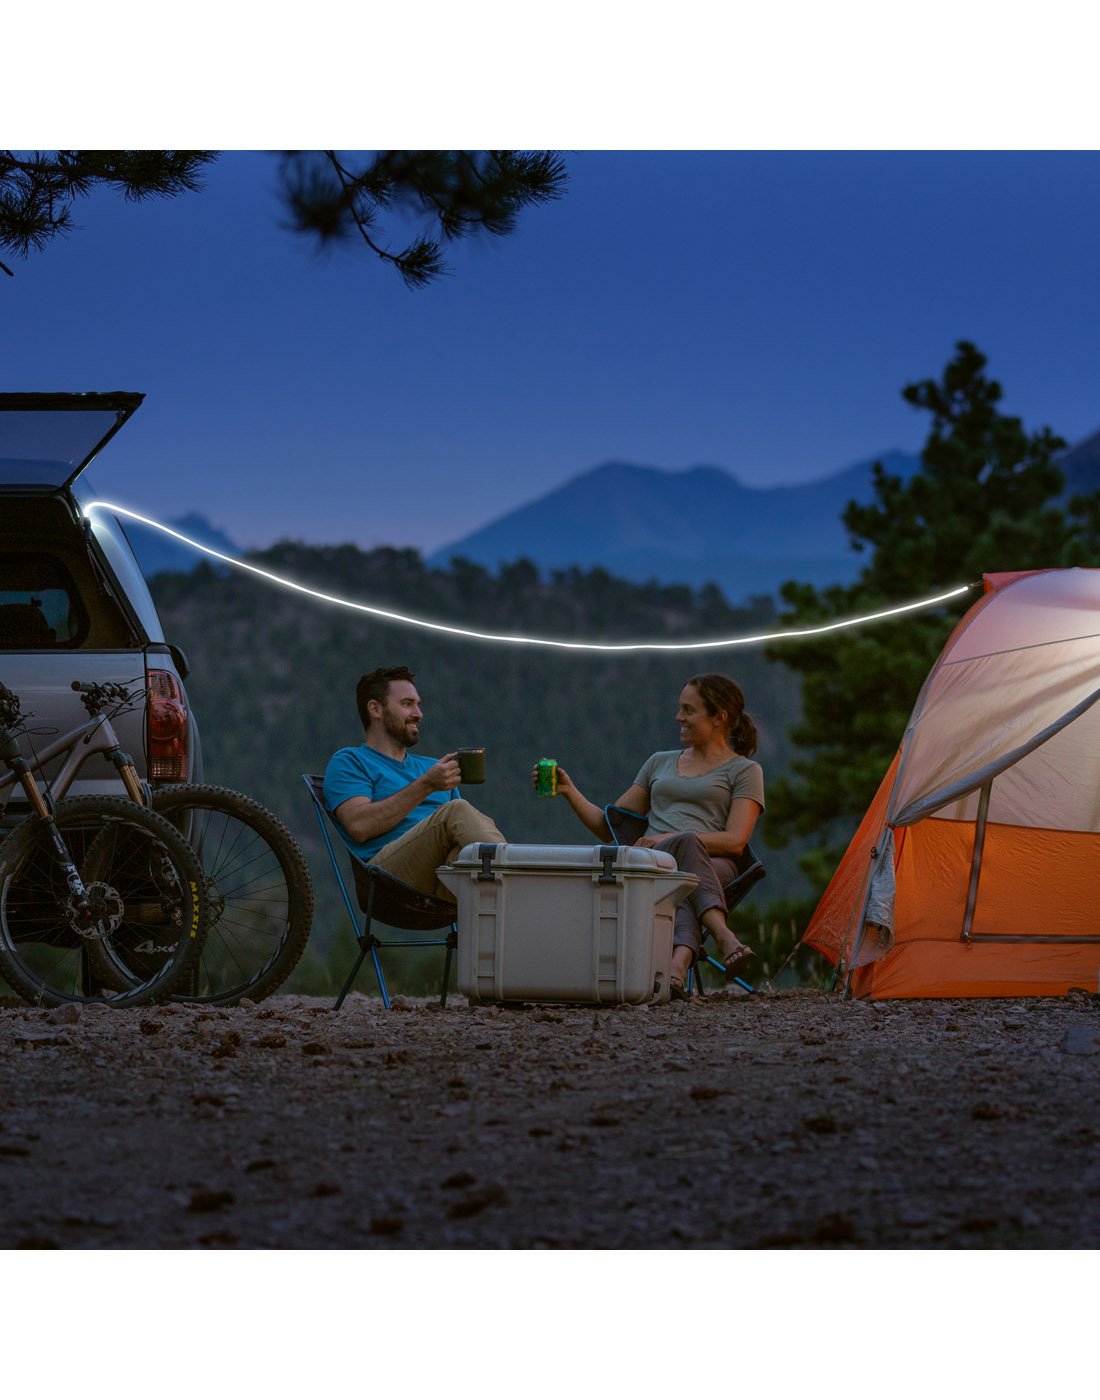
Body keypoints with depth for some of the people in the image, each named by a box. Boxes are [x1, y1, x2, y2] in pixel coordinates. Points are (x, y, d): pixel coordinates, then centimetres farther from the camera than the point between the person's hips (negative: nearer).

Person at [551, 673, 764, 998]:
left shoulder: (744, 770, 14)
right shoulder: (660, 763, 28)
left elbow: (735, 841, -2)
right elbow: (609, 828, 29)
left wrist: (669, 838, -11)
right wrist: (570, 791, 14)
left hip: (713, 867, -2)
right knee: (685, 844, -38)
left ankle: (679, 960, -68)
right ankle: (723, 936, -61)